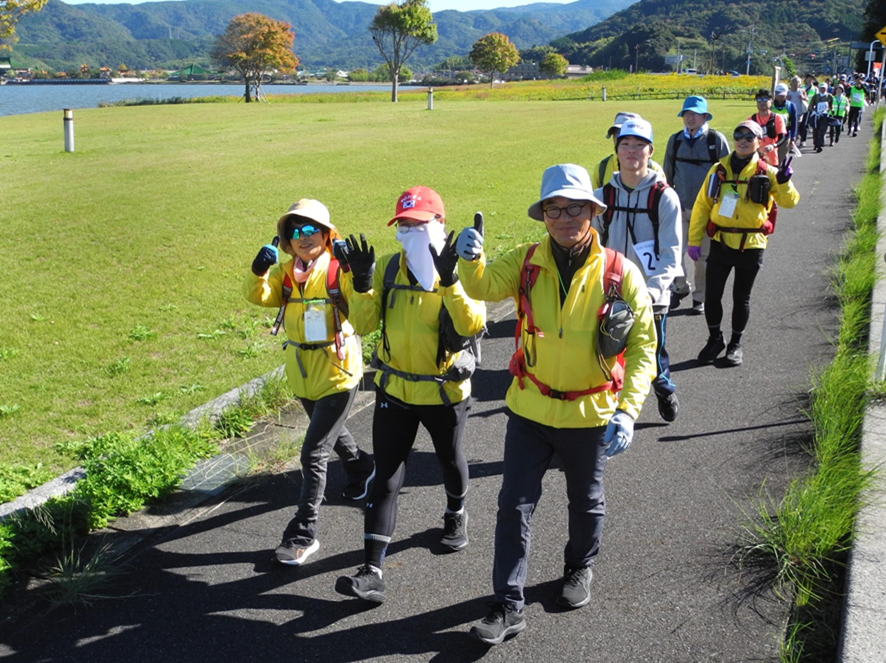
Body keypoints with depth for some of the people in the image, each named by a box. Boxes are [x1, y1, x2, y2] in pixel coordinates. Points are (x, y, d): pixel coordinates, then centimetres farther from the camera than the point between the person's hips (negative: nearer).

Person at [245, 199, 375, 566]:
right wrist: (259, 269, -33)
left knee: (313, 453, -8)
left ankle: (304, 534, 3)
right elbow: (259, 295, -15)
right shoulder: (285, 271, 0)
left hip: (337, 372, -7)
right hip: (301, 371, 7)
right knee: (330, 430, 29)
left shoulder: (340, 270, -15)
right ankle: (361, 467, 60)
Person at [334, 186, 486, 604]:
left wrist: (448, 280, -36)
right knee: (386, 476, -1)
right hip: (394, 389, 2)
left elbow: (473, 326, -26)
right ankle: (372, 571, 0)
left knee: (449, 459, 22)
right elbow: (363, 324, -7)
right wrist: (362, 283, -22)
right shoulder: (388, 268, -2)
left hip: (445, 390, -2)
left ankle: (456, 515, 53)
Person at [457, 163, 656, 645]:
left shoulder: (619, 273, -14)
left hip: (589, 413, -1)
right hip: (529, 408, 1)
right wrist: (470, 258, -43)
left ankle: (579, 569, 49)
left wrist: (627, 410, -25)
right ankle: (508, 606, 15)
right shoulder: (527, 262, -7)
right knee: (514, 505, 3)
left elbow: (643, 346, -14)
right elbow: (483, 287, -21)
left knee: (586, 502, 21)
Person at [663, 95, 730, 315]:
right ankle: (681, 287, 28)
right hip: (680, 206, 3)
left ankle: (700, 297, 23)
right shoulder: (675, 140, 4)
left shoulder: (716, 140, -5)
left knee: (703, 255, 7)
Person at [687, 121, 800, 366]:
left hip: (751, 246, -1)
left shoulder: (766, 172, -1)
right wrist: (694, 240, 0)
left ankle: (736, 344, 26)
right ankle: (714, 339, 24)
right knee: (712, 294, 3)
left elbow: (788, 201, -8)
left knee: (741, 297, 10)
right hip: (720, 243, 1)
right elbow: (702, 205, 3)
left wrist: (784, 180, -27)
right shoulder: (719, 169, 3)